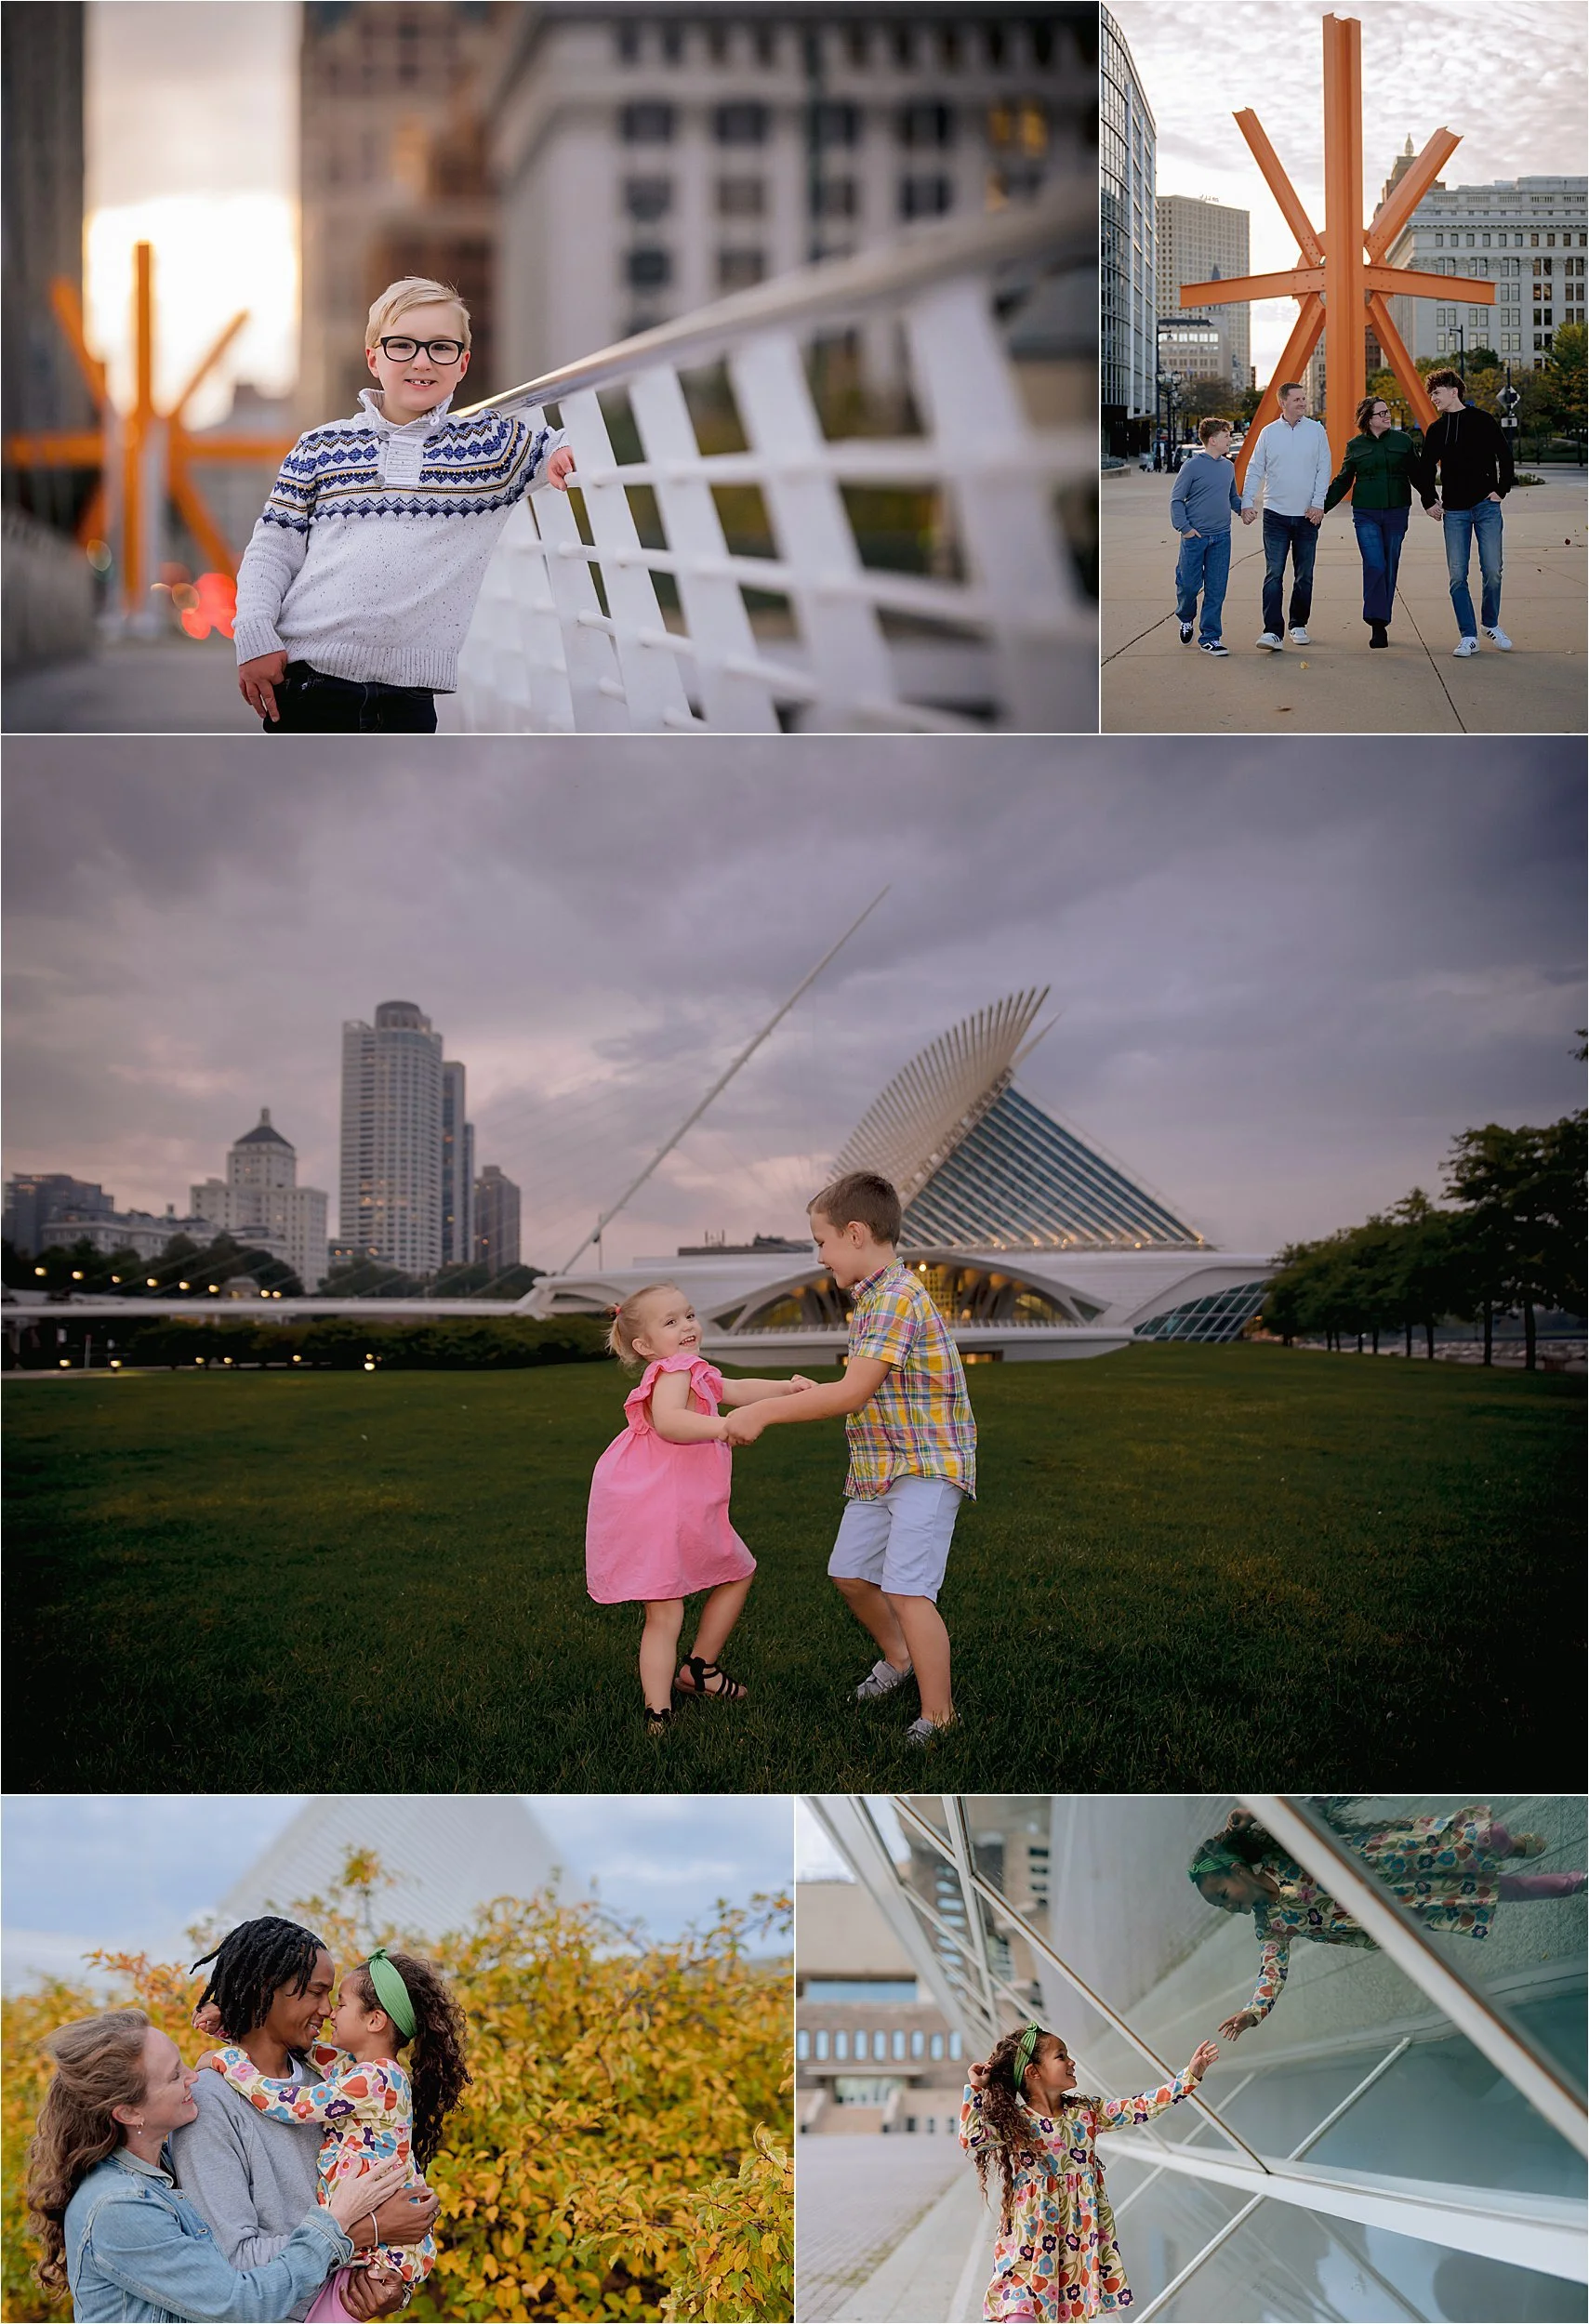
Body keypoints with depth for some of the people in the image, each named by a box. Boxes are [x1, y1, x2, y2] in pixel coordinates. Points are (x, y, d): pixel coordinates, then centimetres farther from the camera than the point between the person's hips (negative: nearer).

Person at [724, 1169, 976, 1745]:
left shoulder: (898, 1296, -20)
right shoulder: (872, 1297, 13)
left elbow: (853, 1393, -26)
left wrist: (764, 1412, -23)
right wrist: (811, 1393, 9)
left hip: (925, 1465, -10)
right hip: (879, 1467, 10)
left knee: (907, 1589, -16)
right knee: (851, 1573, 18)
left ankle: (938, 1717, -7)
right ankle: (898, 1657, 42)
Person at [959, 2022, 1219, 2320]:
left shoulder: (1086, 2112, 6)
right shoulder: (1013, 2122, -8)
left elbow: (1139, 2108, 2)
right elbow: (970, 2138, -24)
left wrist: (1190, 2076, -3)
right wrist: (976, 2089, -21)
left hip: (1080, 2237, 5)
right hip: (1031, 2237, -4)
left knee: (1072, 2311, 6)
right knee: (1020, 2313, -12)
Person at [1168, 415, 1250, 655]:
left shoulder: (1228, 467, 10)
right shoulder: (1193, 466, -7)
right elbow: (1176, 499, -5)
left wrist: (1243, 510, 5)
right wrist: (1184, 527, -13)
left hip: (1221, 537, 5)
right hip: (1195, 537, -5)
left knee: (1216, 590, 3)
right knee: (1189, 584, 2)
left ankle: (1210, 637, 9)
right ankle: (1186, 619, 32)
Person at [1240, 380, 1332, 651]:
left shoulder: (1316, 431, 3)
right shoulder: (1269, 433, 2)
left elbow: (1324, 469, 3)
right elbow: (1255, 469, 5)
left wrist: (1318, 503, -6)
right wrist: (1247, 502, -6)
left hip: (1308, 515, 1)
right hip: (1275, 514, -1)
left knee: (1304, 576, 9)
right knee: (1274, 575, -9)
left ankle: (1299, 626, 23)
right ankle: (1272, 632, -14)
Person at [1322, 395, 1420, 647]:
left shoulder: (1403, 441, 7)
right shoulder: (1355, 446, 6)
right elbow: (1342, 481, 12)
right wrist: (1323, 506, 6)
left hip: (1396, 513, 1)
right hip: (1366, 515, -1)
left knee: (1389, 568, 5)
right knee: (1374, 566, -14)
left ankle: (1382, 621, 16)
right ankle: (1377, 624, -11)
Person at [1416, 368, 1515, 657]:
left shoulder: (1482, 421, 2)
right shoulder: (1436, 430, 11)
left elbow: (1504, 456, 4)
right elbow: (1426, 469, 19)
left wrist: (1501, 490, -2)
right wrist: (1429, 500, 10)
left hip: (1486, 506, -3)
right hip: (1454, 511, 3)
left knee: (1492, 571, -5)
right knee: (1457, 576, -4)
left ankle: (1491, 624, 17)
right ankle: (1468, 636, 1)